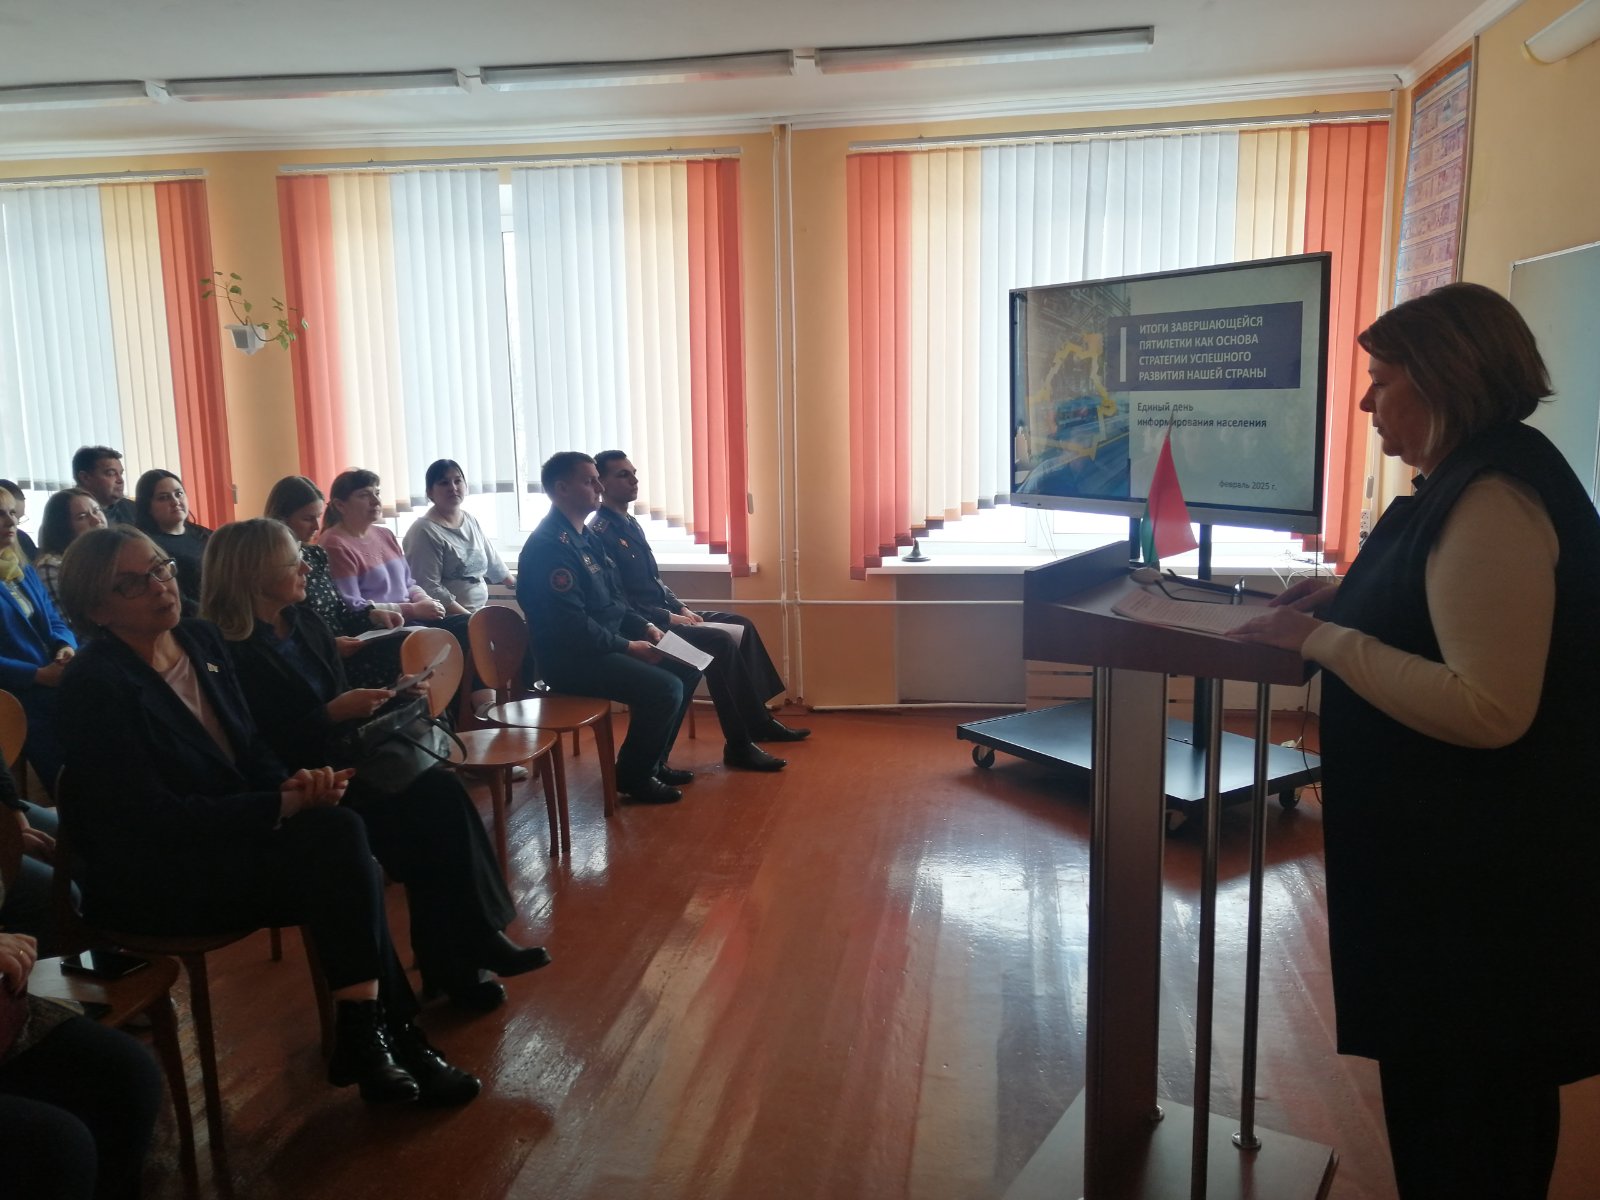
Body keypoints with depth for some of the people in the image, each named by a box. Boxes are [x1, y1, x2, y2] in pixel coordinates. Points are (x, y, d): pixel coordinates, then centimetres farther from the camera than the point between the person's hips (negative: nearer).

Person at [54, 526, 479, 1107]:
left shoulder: (202, 639, 5)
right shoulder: (95, 685, -16)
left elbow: (250, 747, 10)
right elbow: (154, 817, -20)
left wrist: (292, 781, -13)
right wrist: (282, 805, -24)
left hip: (230, 834, 7)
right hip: (151, 879, -7)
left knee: (342, 833, -22)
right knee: (338, 842, -26)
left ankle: (368, 1036, -13)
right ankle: (379, 1042, -17)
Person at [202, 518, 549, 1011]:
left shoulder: (305, 621, 10)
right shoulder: (235, 653, -15)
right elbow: (265, 752, -19)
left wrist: (371, 703, -4)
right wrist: (334, 712, -21)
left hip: (342, 756, 7)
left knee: (441, 791, -19)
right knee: (423, 824, -23)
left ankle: (476, 939, -14)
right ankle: (452, 965, -8)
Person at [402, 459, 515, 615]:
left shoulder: (472, 521, 12)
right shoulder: (424, 531, -10)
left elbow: (492, 560, 26)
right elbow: (429, 589, -16)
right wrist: (470, 618, -18)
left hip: (479, 613, 7)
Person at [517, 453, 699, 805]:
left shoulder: (585, 537, 14)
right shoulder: (548, 546, -19)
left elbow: (612, 601, 22)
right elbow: (572, 624, -25)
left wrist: (643, 627, 6)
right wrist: (627, 646, -18)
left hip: (605, 645, 10)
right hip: (571, 657, -10)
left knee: (686, 670, 7)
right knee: (665, 688, -22)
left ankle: (653, 760, 17)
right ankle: (634, 774, -2)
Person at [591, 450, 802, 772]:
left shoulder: (631, 524, 15)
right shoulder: (599, 534, -16)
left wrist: (682, 608, 5)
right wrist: (669, 617, -18)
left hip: (664, 616, 10)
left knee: (743, 626, 4)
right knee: (722, 641, -25)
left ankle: (760, 719, 8)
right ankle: (739, 744, -18)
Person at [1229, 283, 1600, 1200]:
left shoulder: (1494, 501, -24)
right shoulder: (1476, 479, 9)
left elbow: (1491, 710, -30)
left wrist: (1322, 640, -26)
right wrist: (1351, 602, 7)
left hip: (1477, 869, -10)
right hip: (1456, 847, 10)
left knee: (1461, 1099, 7)